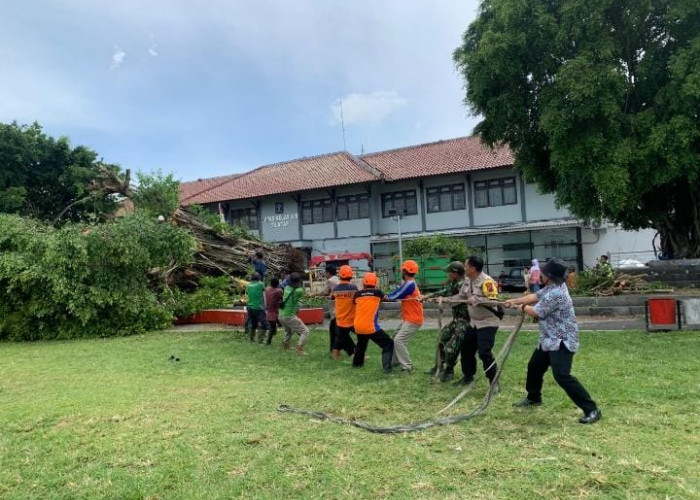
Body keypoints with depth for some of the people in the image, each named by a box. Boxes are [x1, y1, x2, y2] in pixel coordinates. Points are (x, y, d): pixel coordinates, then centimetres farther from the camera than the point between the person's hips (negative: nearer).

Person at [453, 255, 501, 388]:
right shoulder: (468, 281, 5)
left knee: (484, 352, -15)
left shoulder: (487, 281, -23)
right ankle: (468, 376, 37)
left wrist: (475, 300, -25)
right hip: (474, 322, 10)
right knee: (466, 348, 18)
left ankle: (494, 383, -1)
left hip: (488, 323, -9)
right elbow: (460, 296, 14)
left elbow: (492, 301, -28)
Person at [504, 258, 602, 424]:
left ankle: (592, 410, -11)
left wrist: (522, 307, 2)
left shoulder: (556, 293, -27)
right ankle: (533, 398, 42)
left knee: (562, 376, -19)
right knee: (534, 366, 22)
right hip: (550, 340, 11)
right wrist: (515, 301, 16)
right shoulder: (552, 287, 5)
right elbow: (536, 296, 18)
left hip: (562, 342, -11)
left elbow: (536, 312, -18)